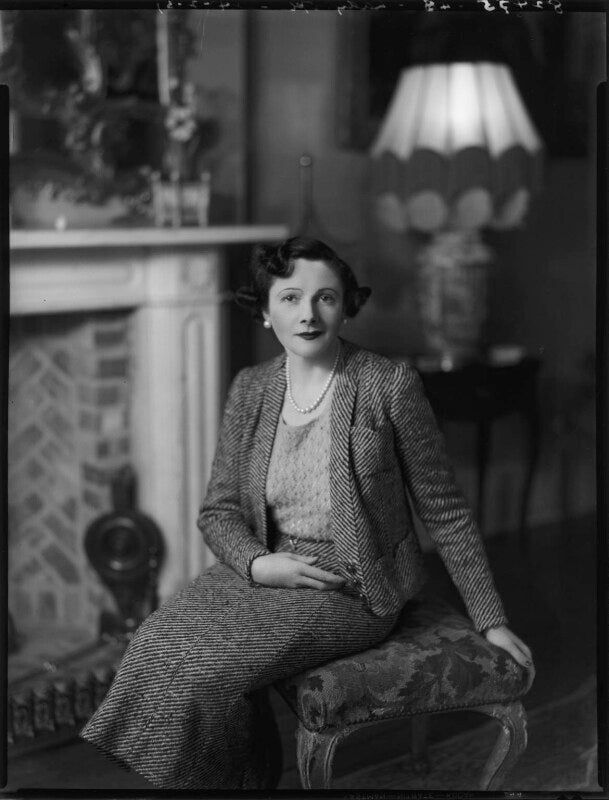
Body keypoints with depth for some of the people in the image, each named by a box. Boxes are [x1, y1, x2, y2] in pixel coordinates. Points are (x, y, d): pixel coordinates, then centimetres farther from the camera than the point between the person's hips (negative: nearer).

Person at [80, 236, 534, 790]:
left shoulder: (390, 385, -9)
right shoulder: (250, 389, 4)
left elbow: (445, 512, -3)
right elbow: (219, 509, 8)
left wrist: (491, 621, -1)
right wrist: (258, 562, -14)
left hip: (354, 586, -5)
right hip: (265, 571, 5)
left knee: (204, 661, -25)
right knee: (162, 639, -22)